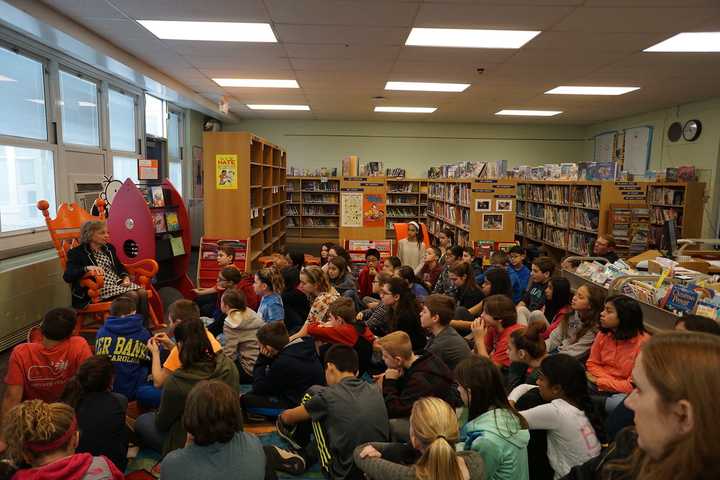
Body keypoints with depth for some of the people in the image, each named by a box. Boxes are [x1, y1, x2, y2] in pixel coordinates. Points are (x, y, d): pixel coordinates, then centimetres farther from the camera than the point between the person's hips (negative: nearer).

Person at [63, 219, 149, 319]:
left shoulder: (109, 247, 18)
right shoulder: (76, 252, -2)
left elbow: (119, 266, 24)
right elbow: (67, 276, -15)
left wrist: (126, 277, 1)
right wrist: (87, 268, -33)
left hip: (117, 282, 6)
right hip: (99, 288, -6)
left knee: (143, 293, -23)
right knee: (133, 295, -29)